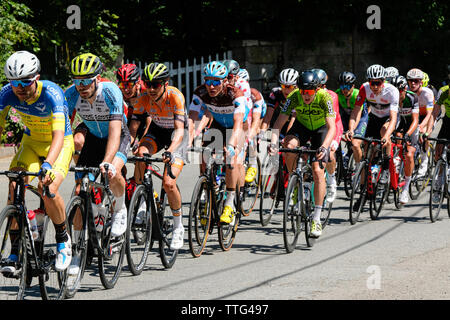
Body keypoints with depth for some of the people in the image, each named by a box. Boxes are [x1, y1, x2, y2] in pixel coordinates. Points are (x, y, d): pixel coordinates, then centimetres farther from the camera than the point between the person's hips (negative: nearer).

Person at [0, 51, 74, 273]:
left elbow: (58, 134, -42)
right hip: (31, 142, 4)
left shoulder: (51, 93, -32)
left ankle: (63, 239, -1)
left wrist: (48, 165, -58)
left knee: (48, 189, -27)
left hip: (60, 144, -4)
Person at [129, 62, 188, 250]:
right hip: (156, 132, 3)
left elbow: (179, 130, -39)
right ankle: (142, 201, -16)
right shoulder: (144, 99, -21)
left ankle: (178, 227, 3)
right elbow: (132, 129, -20)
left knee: (168, 183, -19)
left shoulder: (175, 97, -31)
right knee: (141, 152, -33)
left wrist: (170, 152, -56)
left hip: (177, 134, -3)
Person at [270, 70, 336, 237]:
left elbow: (332, 127, -38)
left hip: (321, 128, -2)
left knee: (318, 171, -14)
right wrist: (274, 142, -47)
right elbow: (279, 123, -29)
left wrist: (324, 147, -56)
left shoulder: (324, 97, -32)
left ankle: (317, 218, -7)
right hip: (301, 126, 2)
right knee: (289, 146, -33)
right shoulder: (294, 96, -27)